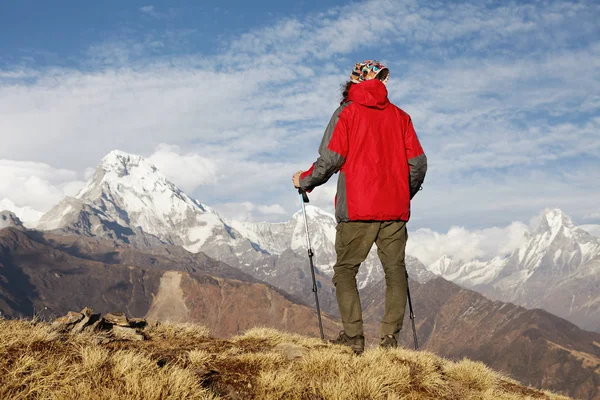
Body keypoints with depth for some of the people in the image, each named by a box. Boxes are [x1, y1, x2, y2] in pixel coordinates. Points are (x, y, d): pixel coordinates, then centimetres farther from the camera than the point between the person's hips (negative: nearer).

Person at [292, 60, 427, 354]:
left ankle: (353, 338, -3)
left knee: (345, 270, 5)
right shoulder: (400, 116, 12)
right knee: (395, 270, 9)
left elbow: (331, 159, -8)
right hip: (395, 210, 4)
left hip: (357, 210, -3)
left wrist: (304, 181, 9)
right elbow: (418, 163, 9)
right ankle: (390, 337, 4)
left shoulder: (347, 112, 0)